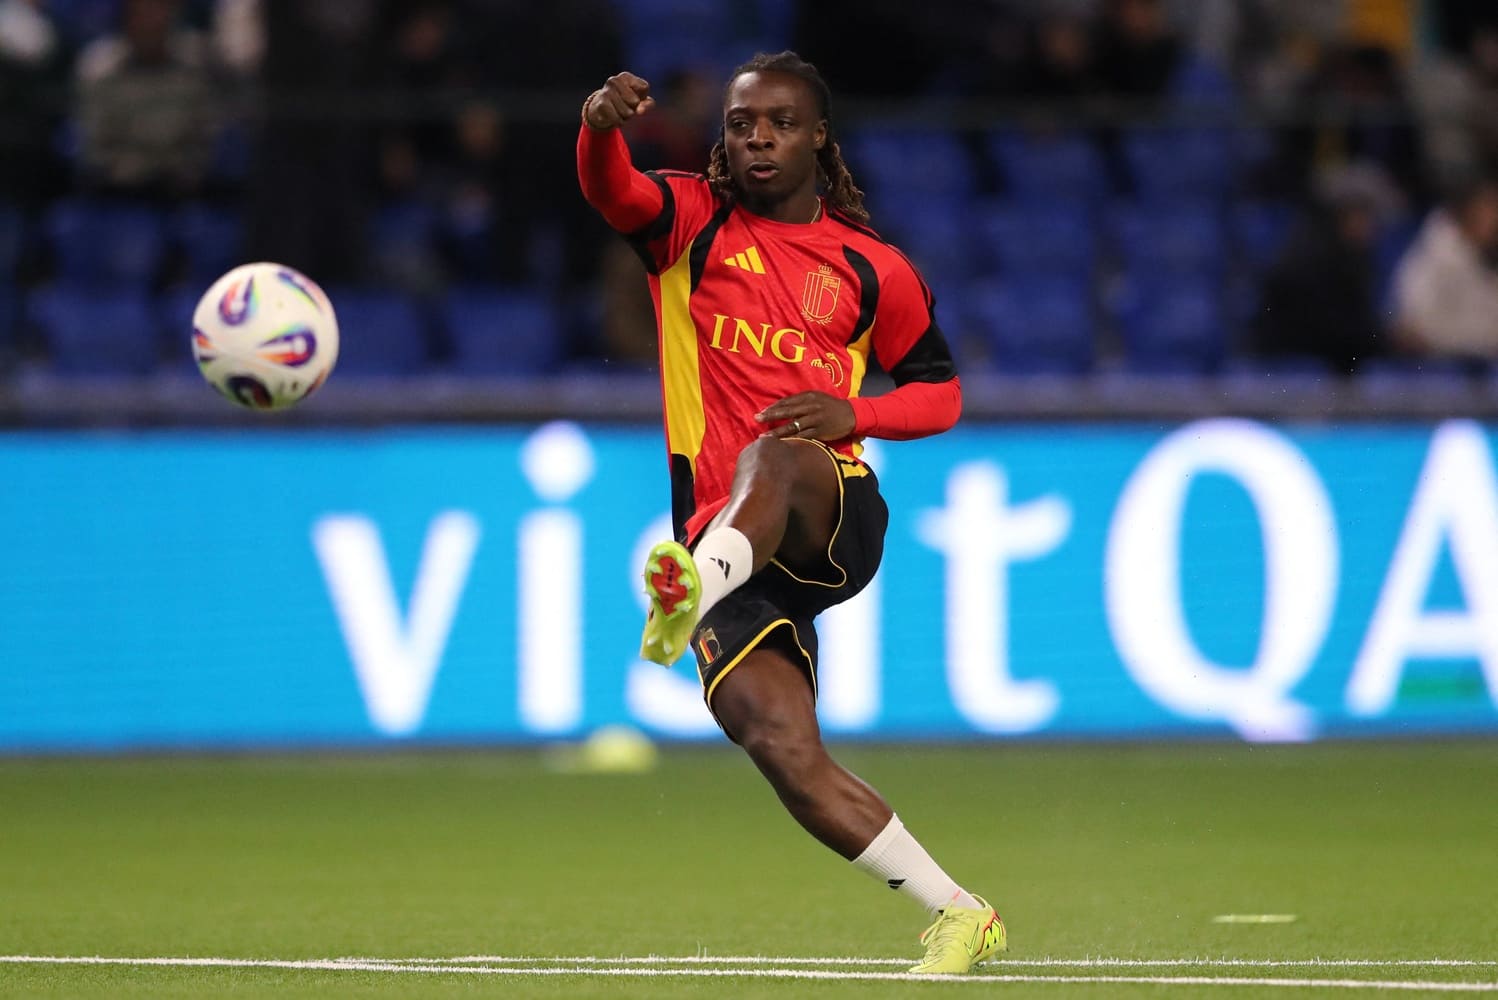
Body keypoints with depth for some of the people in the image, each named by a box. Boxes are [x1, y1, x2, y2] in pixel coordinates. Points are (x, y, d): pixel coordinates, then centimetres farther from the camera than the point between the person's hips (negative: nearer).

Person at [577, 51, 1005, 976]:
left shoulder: (871, 267, 12)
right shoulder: (693, 222, 11)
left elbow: (941, 393, 19)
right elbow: (613, 193, -11)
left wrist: (852, 414, -3)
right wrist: (602, 127, -36)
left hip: (836, 519, -2)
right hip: (722, 537, 2)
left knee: (772, 457, -38)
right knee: (780, 745, -16)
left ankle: (695, 590, -67)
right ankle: (958, 917, -7)